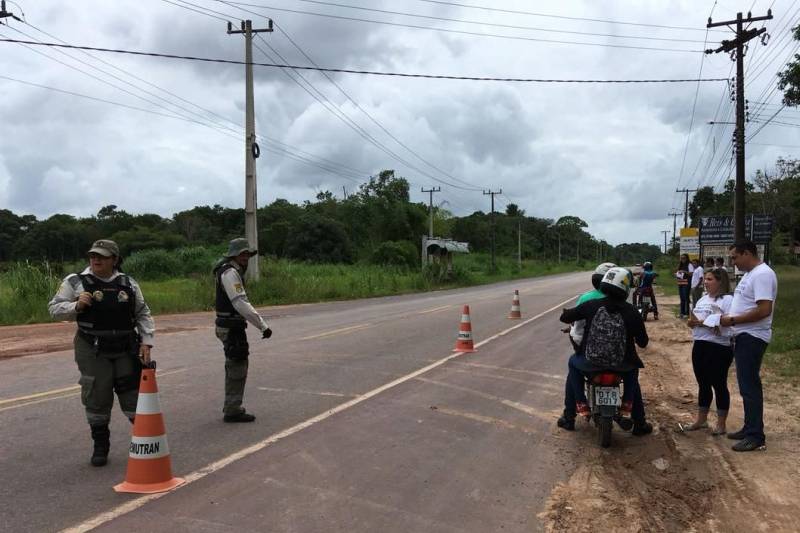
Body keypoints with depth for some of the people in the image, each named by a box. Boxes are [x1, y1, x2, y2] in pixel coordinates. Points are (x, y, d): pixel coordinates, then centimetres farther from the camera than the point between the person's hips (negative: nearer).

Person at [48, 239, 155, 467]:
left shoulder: (128, 284, 7)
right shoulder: (75, 282, 0)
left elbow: (143, 314, 10)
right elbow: (54, 308, 1)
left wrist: (146, 342, 1)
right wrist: (76, 305, -17)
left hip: (127, 350, 1)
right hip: (93, 352, -1)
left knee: (133, 396, 5)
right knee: (97, 400, 5)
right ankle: (100, 447, 23)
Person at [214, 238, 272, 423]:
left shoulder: (233, 271, 15)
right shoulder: (230, 273, -18)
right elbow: (241, 304, -26)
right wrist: (263, 326, -25)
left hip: (231, 326, 11)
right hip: (231, 328, -11)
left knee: (235, 366, 18)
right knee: (237, 367, -5)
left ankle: (231, 407, 30)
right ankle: (232, 411, 2)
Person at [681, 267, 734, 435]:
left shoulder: (728, 300, -11)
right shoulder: (703, 299, 15)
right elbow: (694, 319, 19)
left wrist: (702, 322, -20)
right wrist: (692, 322, -4)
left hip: (719, 348, -8)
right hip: (700, 346, 8)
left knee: (719, 385, 4)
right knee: (703, 384, 16)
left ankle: (721, 424, 16)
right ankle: (701, 420, 27)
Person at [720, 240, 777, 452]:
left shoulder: (762, 275, -18)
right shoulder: (750, 274, 14)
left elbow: (764, 310, -26)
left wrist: (732, 320, -20)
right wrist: (728, 317, 7)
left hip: (752, 338, -10)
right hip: (743, 337, 10)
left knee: (750, 387, -6)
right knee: (747, 385, 16)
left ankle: (756, 437, 1)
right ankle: (749, 428, 26)